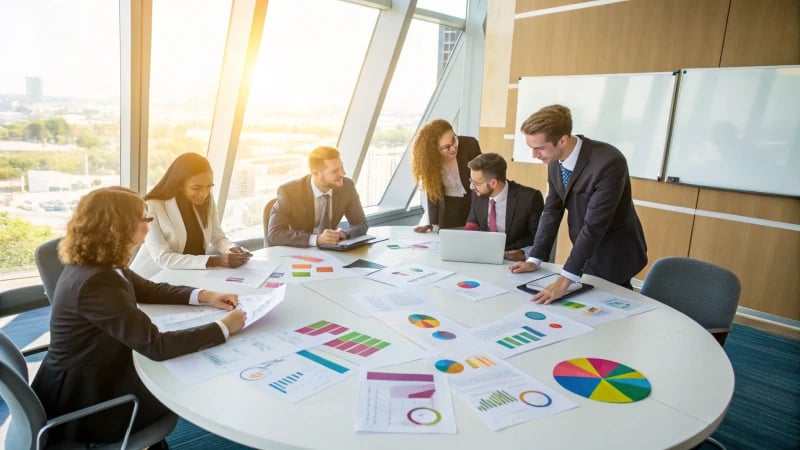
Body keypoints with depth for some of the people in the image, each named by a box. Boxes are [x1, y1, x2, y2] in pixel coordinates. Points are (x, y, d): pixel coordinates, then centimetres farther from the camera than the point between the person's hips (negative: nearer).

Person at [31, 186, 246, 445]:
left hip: (90, 377, 8)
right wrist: (223, 328, -25)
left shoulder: (93, 264, -3)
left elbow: (147, 289, 11)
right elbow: (156, 346, -33)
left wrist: (204, 296, -2)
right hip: (82, 401, -8)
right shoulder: (95, 282, -33)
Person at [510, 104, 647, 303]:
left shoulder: (608, 163, -31)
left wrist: (564, 280, -34)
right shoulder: (555, 161, -8)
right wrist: (534, 259, -4)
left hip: (613, 257, -6)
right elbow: (552, 211, 0)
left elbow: (594, 226, -33)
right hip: (585, 253, 6)